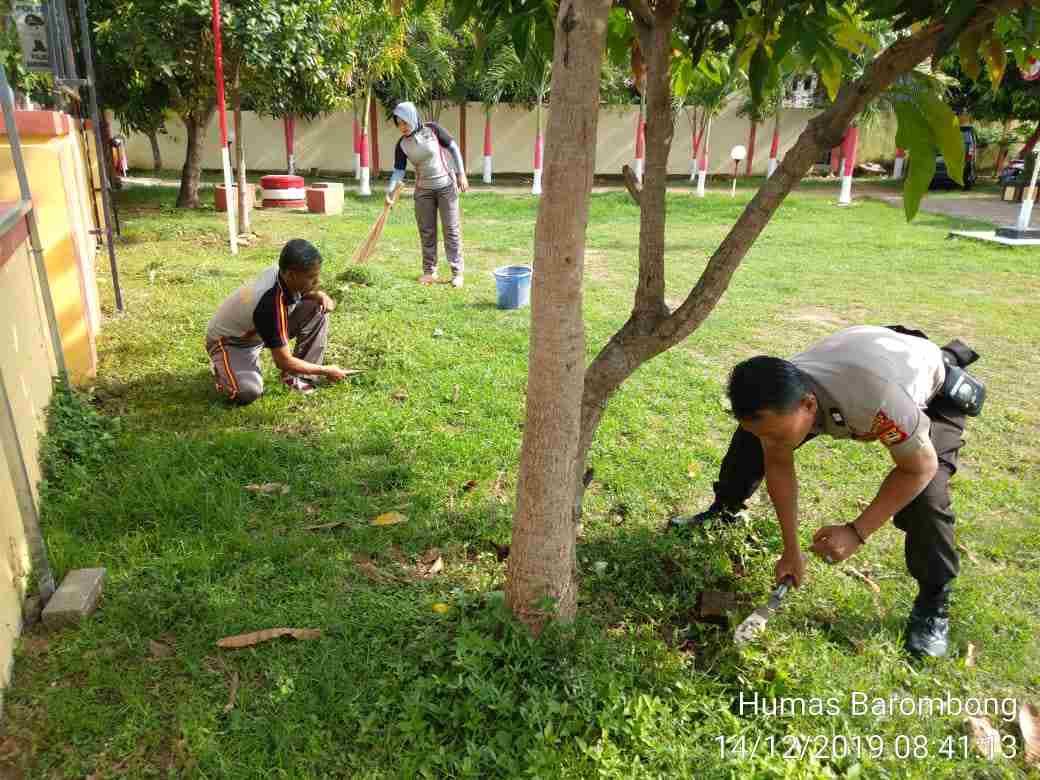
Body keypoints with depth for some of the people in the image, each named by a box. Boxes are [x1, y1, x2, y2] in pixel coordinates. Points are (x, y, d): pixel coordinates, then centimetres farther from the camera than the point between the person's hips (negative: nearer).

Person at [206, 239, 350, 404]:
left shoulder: (281, 272, -19)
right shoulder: (271, 305, -39)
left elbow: (303, 292, 9)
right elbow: (285, 362, -31)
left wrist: (319, 295, -15)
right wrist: (326, 371, -20)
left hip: (259, 332, 8)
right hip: (229, 341, -8)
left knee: (317, 309, -10)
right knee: (248, 392, -36)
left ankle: (299, 377, -3)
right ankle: (221, 367, 0)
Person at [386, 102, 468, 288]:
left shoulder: (432, 129, -12)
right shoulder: (402, 145, -5)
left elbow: (453, 148, -6)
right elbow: (399, 170, -6)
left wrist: (461, 174, -8)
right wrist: (389, 190, -19)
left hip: (446, 186, -3)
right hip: (423, 190, 3)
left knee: (451, 229, 0)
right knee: (426, 231, 6)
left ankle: (457, 272, 6)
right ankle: (430, 271, 17)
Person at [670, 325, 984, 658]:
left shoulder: (875, 399, -48)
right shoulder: (776, 398, -31)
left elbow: (921, 467, -30)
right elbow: (778, 466, -14)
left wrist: (857, 532, -33)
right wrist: (791, 550, -13)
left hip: (931, 390, -4)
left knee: (925, 493, -26)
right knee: (752, 433, -3)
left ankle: (933, 604, 0)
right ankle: (722, 513, 23)